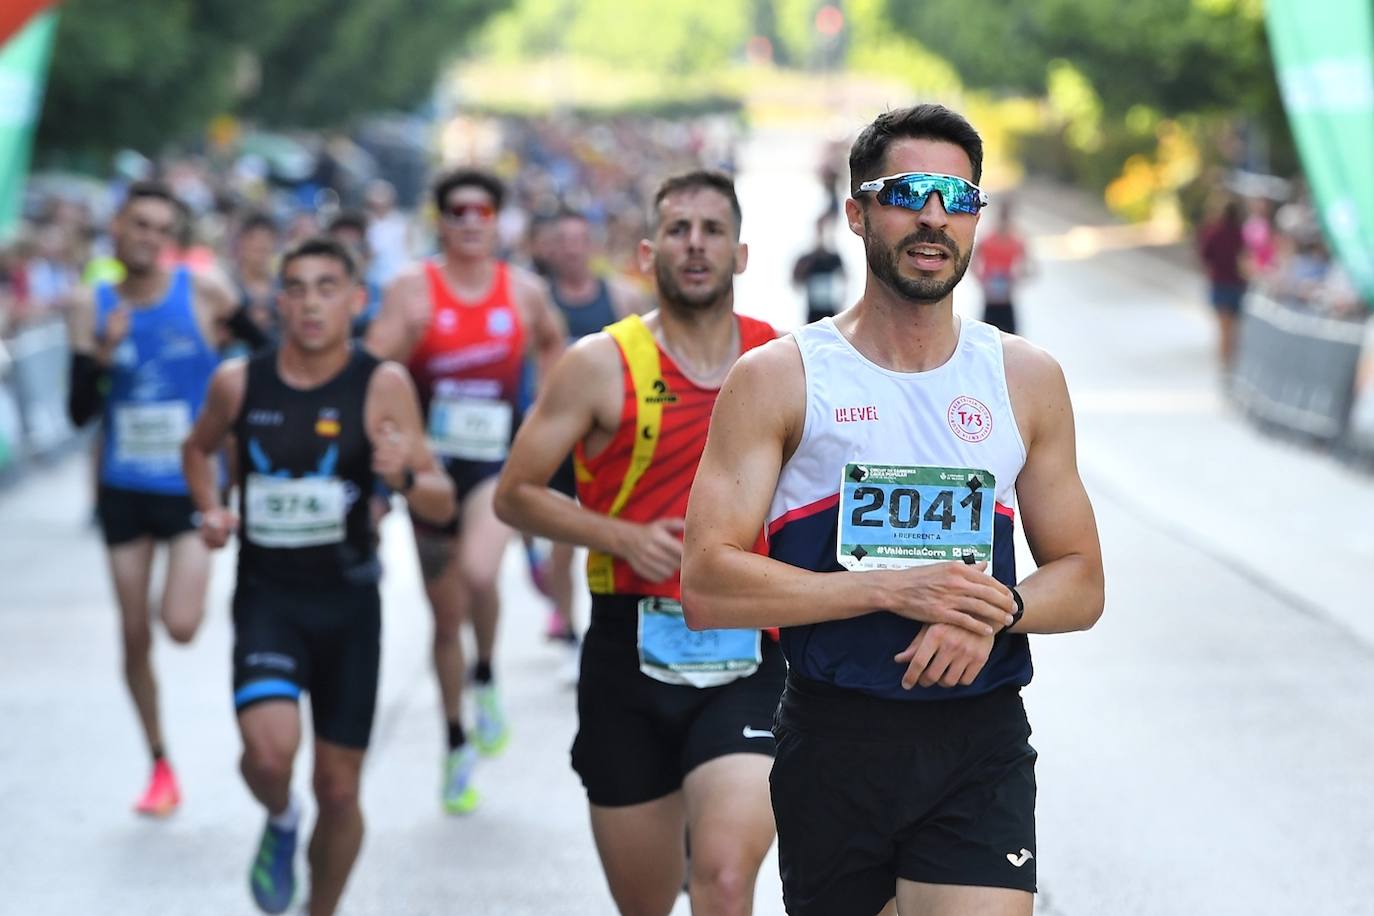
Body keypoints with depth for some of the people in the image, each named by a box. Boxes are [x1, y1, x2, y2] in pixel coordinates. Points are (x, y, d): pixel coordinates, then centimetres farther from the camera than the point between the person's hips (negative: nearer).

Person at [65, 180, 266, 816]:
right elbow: (80, 413, -3)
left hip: (190, 486, -3)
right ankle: (160, 767, 21)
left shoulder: (203, 296, -8)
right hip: (124, 489, 3)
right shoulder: (92, 307, 0)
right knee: (134, 637, 6)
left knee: (180, 625, -19)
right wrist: (100, 356, -16)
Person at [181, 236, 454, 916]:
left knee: (339, 788, 7)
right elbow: (199, 447, 20)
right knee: (269, 750, -24)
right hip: (266, 597, 0)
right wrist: (210, 510, 2)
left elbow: (442, 506, -9)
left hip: (347, 603, 0)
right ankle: (280, 821, 12)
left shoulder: (383, 386, -8)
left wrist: (405, 477, -30)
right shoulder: (239, 382, -2)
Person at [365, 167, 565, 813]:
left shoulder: (525, 291, 2)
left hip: (498, 462, -1)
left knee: (479, 572, -30)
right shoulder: (413, 288, -4)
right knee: (445, 615, 10)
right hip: (432, 465, 1)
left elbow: (552, 343, 21)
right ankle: (457, 742, 28)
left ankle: (486, 680, -1)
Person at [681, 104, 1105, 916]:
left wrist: (996, 609, -11)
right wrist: (892, 587, -18)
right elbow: (707, 589, -10)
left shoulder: (1026, 378, 8)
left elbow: (1081, 584, 11)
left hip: (981, 740, 1)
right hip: (834, 736, -1)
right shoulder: (777, 379, -1)